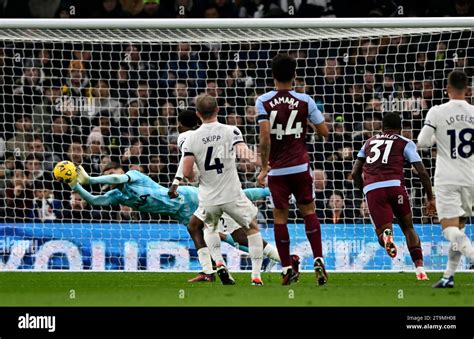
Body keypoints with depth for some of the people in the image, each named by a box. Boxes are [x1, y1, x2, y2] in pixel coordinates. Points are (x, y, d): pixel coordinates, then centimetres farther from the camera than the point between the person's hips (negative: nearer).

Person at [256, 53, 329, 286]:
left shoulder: (263, 102, -6)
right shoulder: (305, 101, -2)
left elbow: (265, 137, -15)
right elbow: (324, 132, 3)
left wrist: (264, 167, -10)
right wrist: (316, 118, 23)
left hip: (276, 169, -1)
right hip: (300, 166, 1)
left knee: (280, 216, 7)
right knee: (308, 210, 13)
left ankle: (287, 269, 7)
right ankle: (318, 260, 0)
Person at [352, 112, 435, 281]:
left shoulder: (369, 142, 26)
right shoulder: (405, 143, 16)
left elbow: (355, 173, 23)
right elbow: (422, 172, 8)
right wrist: (430, 198, 17)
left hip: (371, 189, 1)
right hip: (394, 185, -1)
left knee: (382, 231, 3)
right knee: (408, 228, 18)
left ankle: (386, 235, -34)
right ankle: (420, 269, 6)